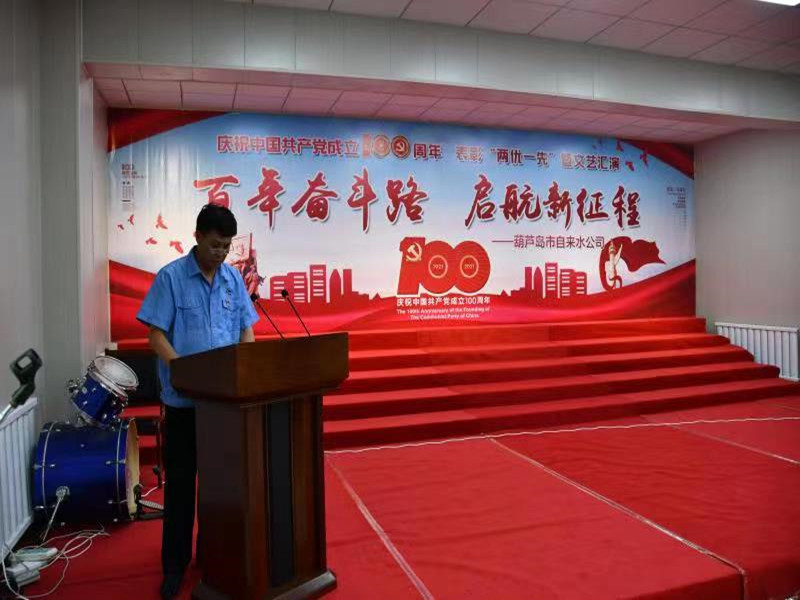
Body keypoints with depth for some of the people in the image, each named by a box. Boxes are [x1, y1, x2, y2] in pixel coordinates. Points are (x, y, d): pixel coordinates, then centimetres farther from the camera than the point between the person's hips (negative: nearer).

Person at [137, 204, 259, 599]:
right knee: (180, 481, 7)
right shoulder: (170, 277, -7)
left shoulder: (234, 278, 5)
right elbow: (156, 335, -10)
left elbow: (246, 331, 8)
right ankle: (175, 563, 21)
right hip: (184, 398, -4)